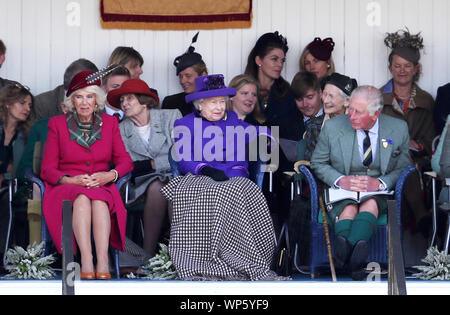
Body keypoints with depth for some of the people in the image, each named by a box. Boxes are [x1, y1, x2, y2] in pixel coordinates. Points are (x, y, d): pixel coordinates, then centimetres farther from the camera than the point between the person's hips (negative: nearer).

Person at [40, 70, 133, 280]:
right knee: (82, 198, -37)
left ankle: (103, 261, -48)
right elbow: (48, 169, 3)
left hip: (102, 189, 1)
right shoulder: (57, 125, 7)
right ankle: (86, 261, -48)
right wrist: (72, 180, -16)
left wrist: (110, 175, -14)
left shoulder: (109, 123, 12)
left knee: (98, 199, -36)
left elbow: (125, 161, 8)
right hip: (66, 189, -1)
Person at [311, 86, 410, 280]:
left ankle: (343, 249, -55)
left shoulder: (398, 129, 0)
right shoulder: (332, 127, -1)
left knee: (370, 204, -36)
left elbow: (403, 169, 5)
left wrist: (380, 183, -15)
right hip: (343, 191, 1)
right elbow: (317, 163, 7)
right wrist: (340, 180, -12)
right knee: (349, 209, -35)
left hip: (379, 193, 0)